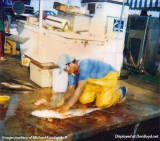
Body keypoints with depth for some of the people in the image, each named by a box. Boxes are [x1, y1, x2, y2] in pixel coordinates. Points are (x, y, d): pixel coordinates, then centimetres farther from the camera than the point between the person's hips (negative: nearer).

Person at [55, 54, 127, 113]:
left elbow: (80, 88, -41)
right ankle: (99, 92, 23)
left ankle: (120, 92, 7)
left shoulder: (84, 65, -36)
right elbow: (71, 89, -5)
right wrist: (63, 100, -25)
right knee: (83, 100, -4)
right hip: (95, 81, 8)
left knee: (102, 103, -19)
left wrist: (67, 106, -42)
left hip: (109, 77, -7)